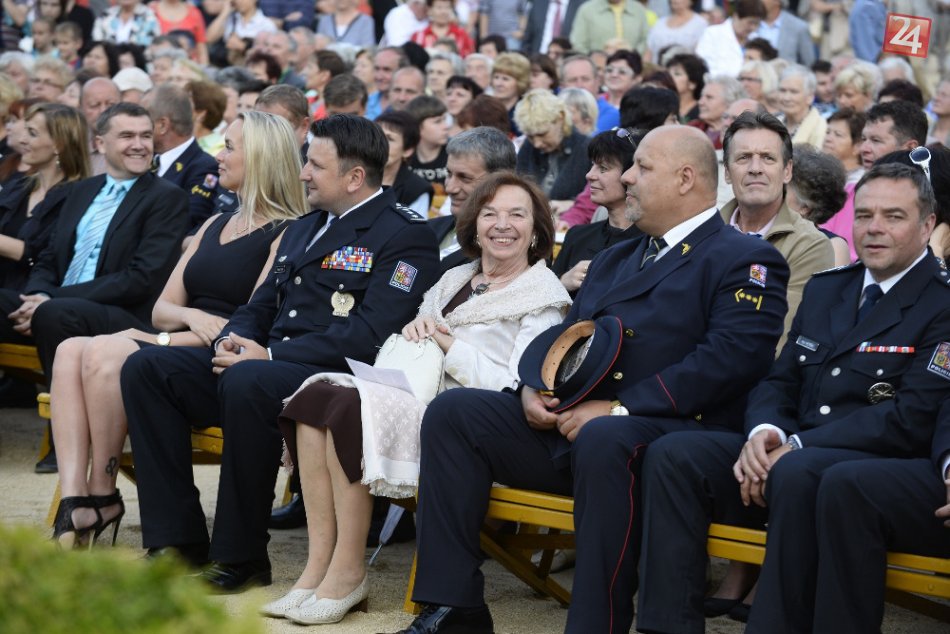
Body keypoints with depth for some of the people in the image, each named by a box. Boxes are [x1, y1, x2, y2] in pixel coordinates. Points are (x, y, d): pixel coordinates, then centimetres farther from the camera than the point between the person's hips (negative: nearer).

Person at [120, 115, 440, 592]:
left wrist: (271, 356, -18)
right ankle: (178, 542, -10)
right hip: (263, 363, 9)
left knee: (246, 382, -38)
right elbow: (260, 306, 27)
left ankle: (241, 558, -23)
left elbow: (371, 333, -17)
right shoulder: (303, 230, 23)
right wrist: (232, 339, 1)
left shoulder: (404, 236, -5)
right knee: (145, 367, -8)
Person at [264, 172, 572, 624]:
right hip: (417, 397, 7)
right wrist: (414, 332, 1)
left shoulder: (544, 296, 1)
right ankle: (320, 564, -21)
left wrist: (450, 345, -8)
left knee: (353, 405, -29)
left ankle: (347, 571, -21)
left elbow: (517, 390, -10)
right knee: (317, 391, -19)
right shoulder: (454, 280, 23)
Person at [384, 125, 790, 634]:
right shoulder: (614, 260, 27)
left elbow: (730, 358, -15)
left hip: (667, 430, -8)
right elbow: (562, 337, 26)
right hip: (562, 425, 8)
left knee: (603, 440, -40)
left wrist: (619, 409, -21)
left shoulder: (745, 261, 0)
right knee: (452, 412, -7)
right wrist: (534, 390, 1)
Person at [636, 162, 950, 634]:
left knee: (797, 473, -38)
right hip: (790, 453, 7)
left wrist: (797, 447, -18)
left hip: (885, 469, -7)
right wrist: (764, 431, -7)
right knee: (673, 454, -13)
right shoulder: (825, 288, 19)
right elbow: (780, 381, 19)